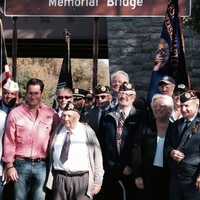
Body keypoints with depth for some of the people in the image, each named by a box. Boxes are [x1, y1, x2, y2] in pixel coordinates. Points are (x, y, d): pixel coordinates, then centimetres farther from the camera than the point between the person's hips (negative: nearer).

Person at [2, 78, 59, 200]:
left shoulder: (51, 114, 2)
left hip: (42, 165, 1)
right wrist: (9, 165, -1)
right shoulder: (15, 113, 0)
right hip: (21, 164, 0)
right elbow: (9, 142, 1)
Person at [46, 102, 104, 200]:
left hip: (81, 180, -3)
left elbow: (97, 156, 1)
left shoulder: (87, 131, -1)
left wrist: (98, 180, -2)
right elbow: (51, 153, 15)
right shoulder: (58, 130, 8)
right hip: (59, 178, 3)